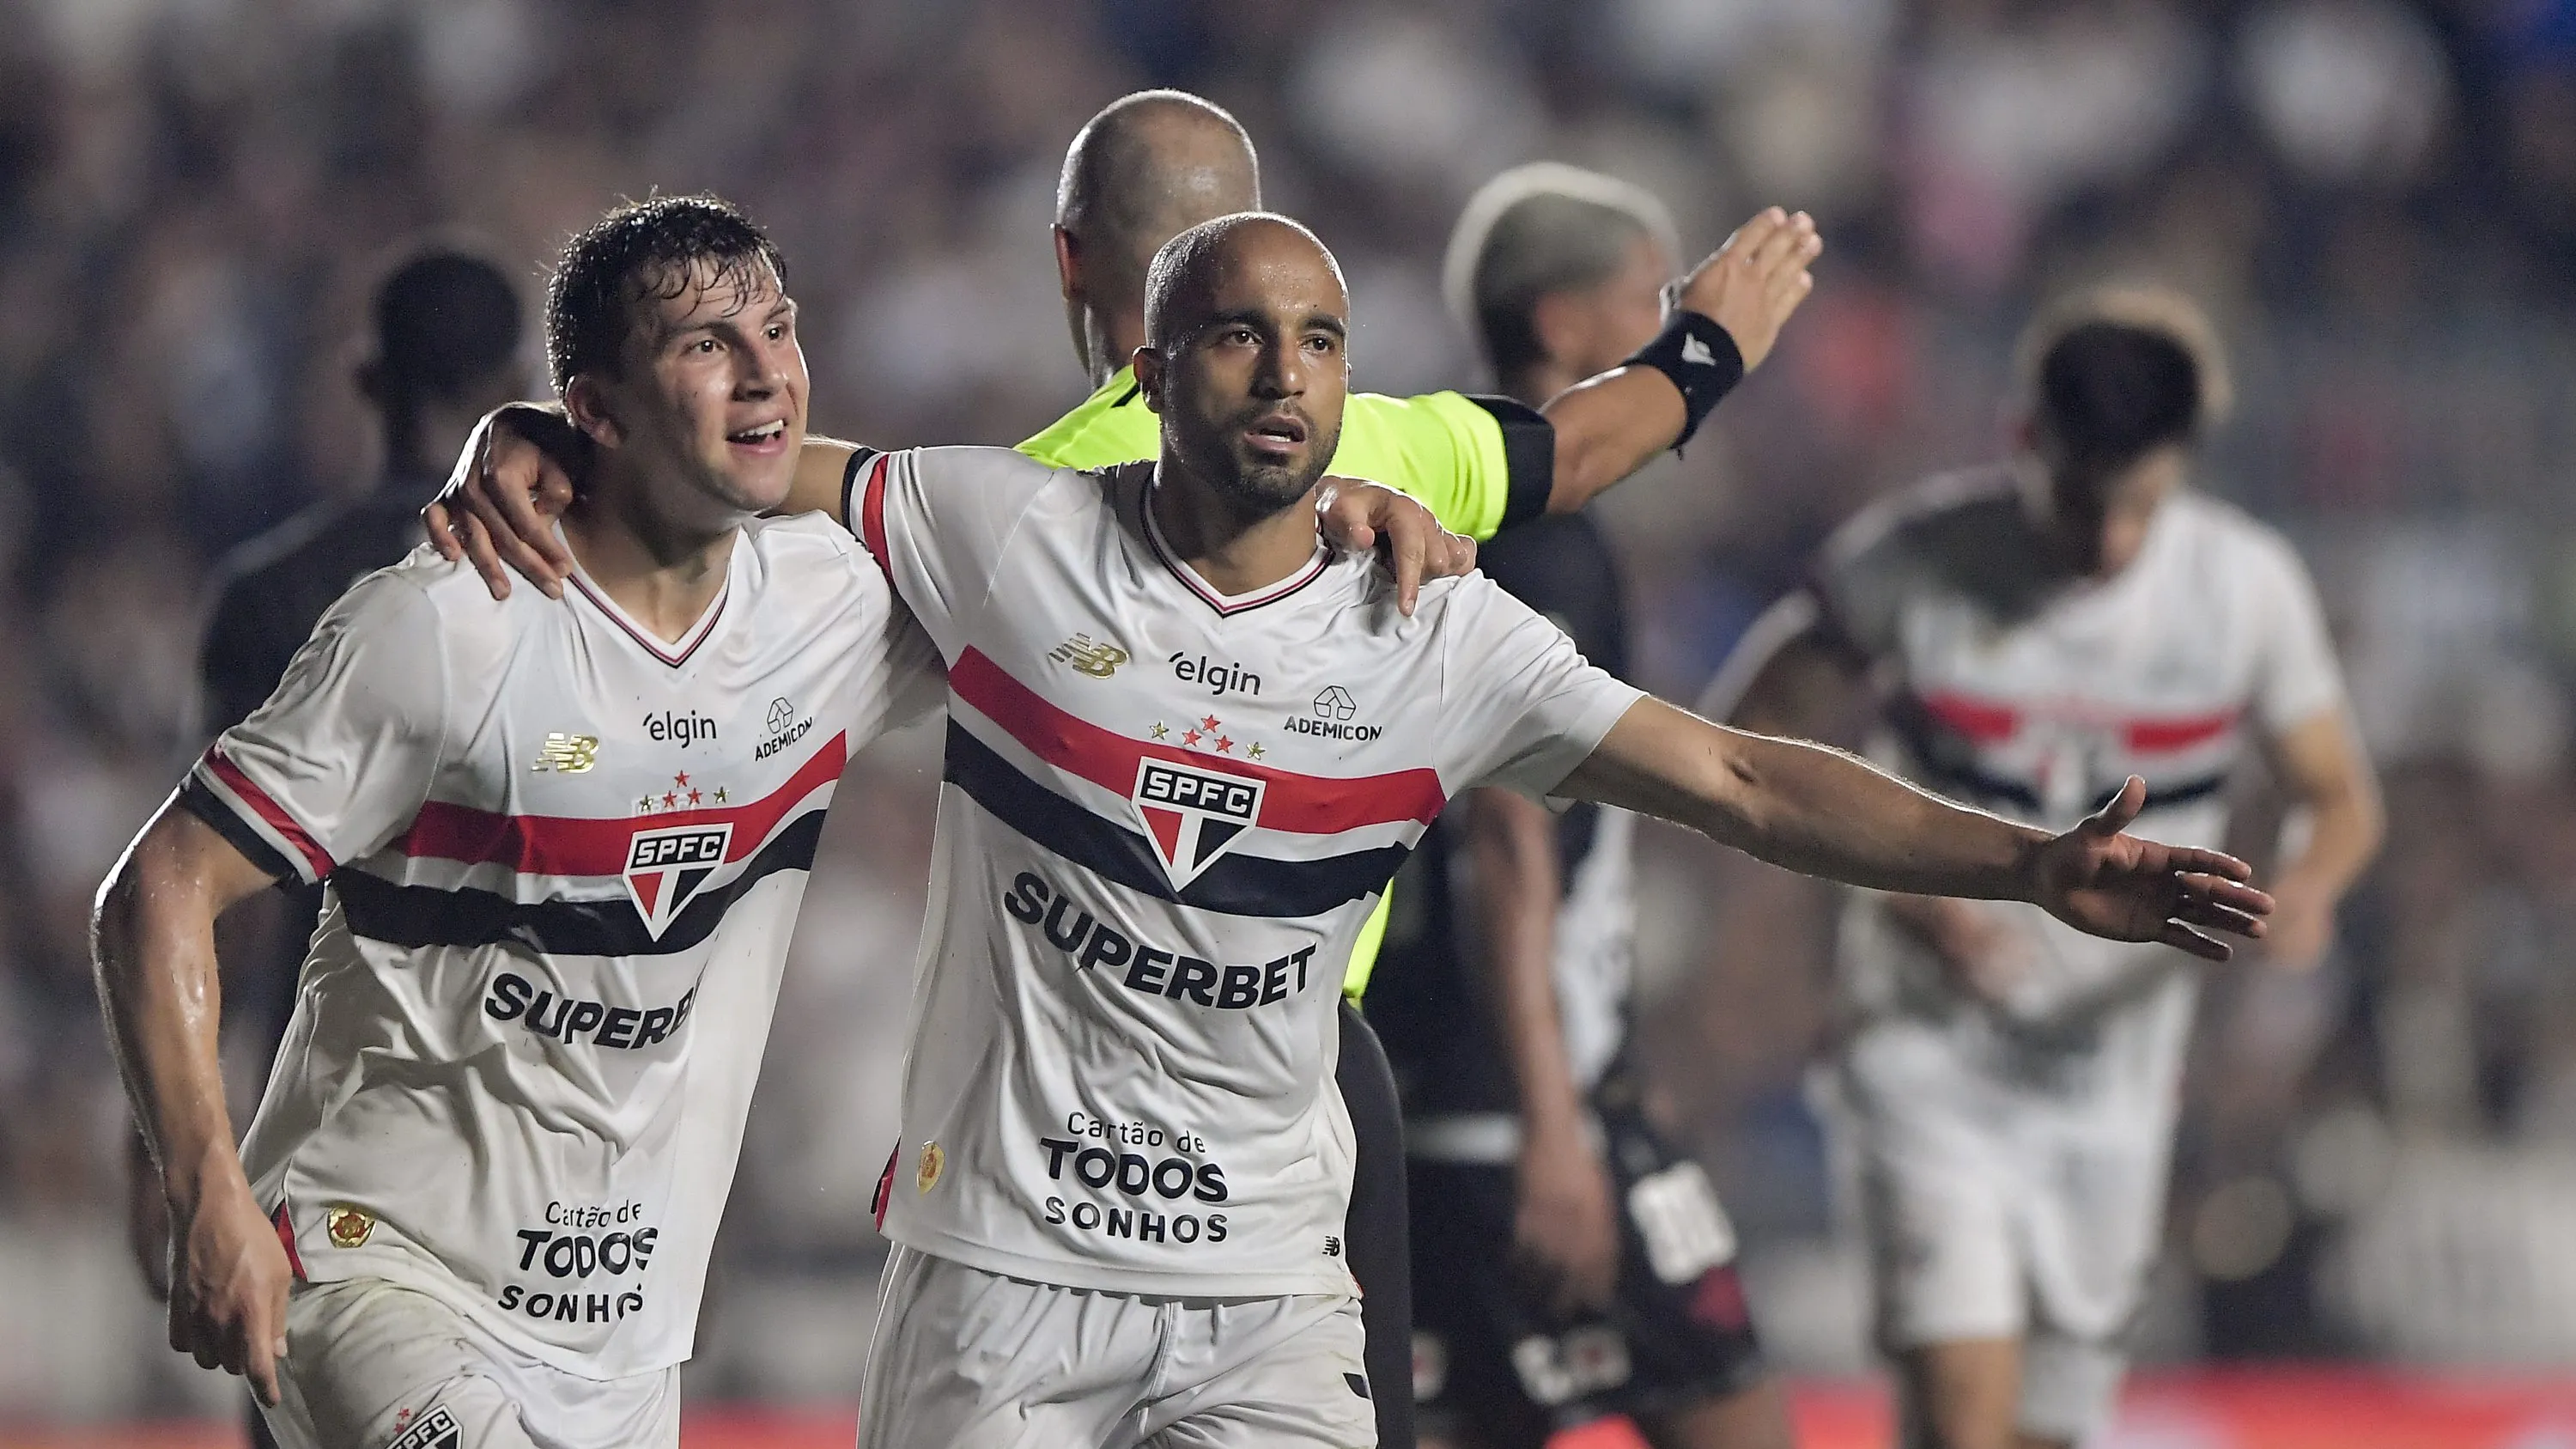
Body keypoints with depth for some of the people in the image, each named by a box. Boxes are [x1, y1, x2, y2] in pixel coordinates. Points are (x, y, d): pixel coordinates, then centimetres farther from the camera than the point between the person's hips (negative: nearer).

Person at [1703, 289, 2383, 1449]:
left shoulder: (2246, 587, -7)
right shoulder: (1913, 561, -14)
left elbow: (2342, 800, 4)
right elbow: (1742, 735, -4)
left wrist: (2307, 886, -21)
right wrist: (1902, 890, -18)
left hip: (2112, 1071, 3)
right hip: (1931, 1055, -3)